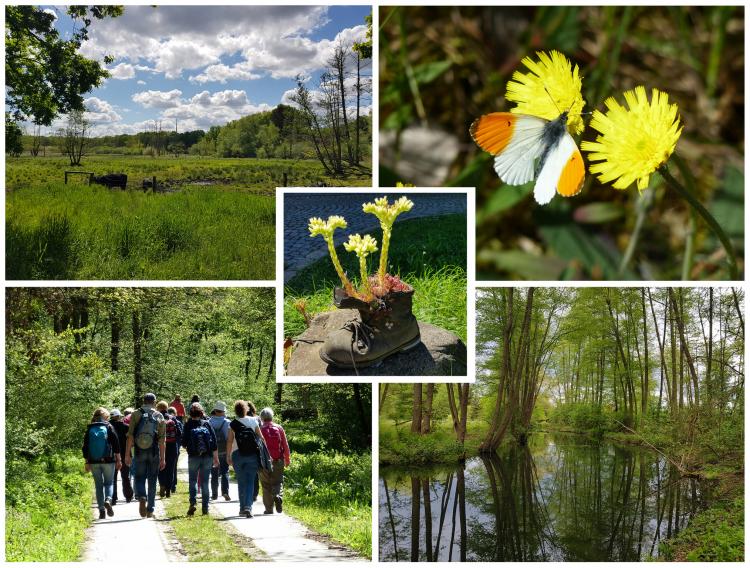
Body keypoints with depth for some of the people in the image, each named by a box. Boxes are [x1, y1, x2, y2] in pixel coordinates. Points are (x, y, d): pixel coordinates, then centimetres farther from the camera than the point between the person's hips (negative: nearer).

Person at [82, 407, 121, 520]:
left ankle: (101, 510, 5)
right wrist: (118, 460, 2)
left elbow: (85, 447, 5)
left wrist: (87, 462, 11)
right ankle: (108, 500, -18)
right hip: (108, 461, -2)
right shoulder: (109, 427, -1)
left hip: (94, 462, 2)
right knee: (109, 483, 10)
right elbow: (116, 444, -3)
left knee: (99, 485, 9)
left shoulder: (89, 429, 5)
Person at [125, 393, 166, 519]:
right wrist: (163, 458, 1)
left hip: (139, 452, -1)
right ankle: (150, 510, 12)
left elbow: (130, 436, -6)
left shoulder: (135, 414, -1)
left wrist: (127, 454, -2)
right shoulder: (159, 416, 0)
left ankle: (142, 498, -20)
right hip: (154, 452, 1)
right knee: (152, 481, 10)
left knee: (139, 478, 9)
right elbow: (162, 439, -2)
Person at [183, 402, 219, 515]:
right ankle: (205, 508, 7)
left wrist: (186, 447, 21)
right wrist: (216, 458, 8)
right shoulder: (207, 424, 4)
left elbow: (184, 443, -3)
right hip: (207, 457, 2)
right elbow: (214, 442, 3)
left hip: (193, 456, -2)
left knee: (193, 480, 9)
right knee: (205, 482, 9)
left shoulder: (188, 425, -2)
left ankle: (192, 503, -12)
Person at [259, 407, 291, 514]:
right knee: (278, 482, 10)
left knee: (266, 485, 7)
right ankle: (278, 496, -20)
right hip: (278, 461, 1)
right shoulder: (279, 428, 2)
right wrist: (287, 460, 13)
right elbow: (285, 446, 3)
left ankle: (269, 508, 7)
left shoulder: (260, 429, -3)